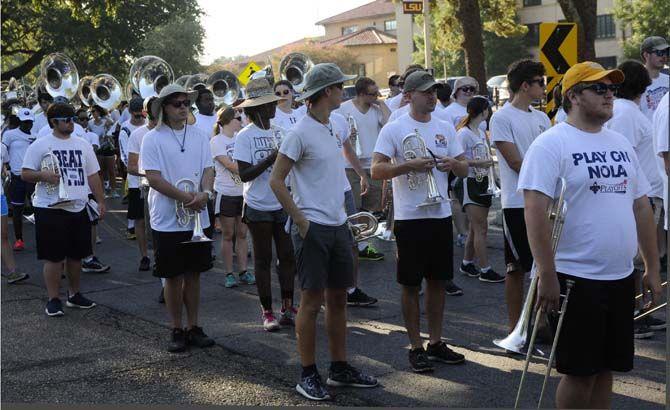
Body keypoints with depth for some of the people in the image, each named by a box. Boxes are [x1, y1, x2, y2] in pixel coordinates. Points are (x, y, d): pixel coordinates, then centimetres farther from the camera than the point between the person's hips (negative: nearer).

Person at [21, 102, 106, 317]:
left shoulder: (83, 145, 12)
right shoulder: (40, 145, -3)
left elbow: (92, 176, 15)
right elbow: (25, 174, -4)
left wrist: (101, 201, 10)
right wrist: (43, 175, -23)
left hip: (79, 208, 5)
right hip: (51, 210, -5)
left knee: (76, 255, 13)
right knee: (53, 257, -2)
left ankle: (74, 295, 26)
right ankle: (53, 300, 6)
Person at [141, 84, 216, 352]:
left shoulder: (199, 137, 7)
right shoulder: (153, 139, -6)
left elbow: (208, 170, 3)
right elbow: (154, 178, -13)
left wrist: (205, 193, -19)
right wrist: (186, 197, -20)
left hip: (197, 219, 4)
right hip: (167, 220, -4)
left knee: (193, 274, 10)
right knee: (173, 277, 4)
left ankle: (193, 328, 20)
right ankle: (176, 330, 14)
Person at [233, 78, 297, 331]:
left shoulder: (279, 133, 5)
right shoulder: (245, 136, -10)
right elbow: (244, 175, -15)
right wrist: (270, 159, -23)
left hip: (283, 204, 5)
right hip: (259, 206, -5)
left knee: (288, 257, 7)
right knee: (263, 260, 5)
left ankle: (287, 308, 17)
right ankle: (267, 311, 14)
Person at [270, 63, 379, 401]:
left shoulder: (332, 130, 12)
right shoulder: (301, 133, -13)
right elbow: (276, 181, -14)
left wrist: (341, 212, 15)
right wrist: (301, 221, -16)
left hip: (337, 225, 8)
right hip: (312, 227, -8)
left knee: (338, 297, 13)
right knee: (311, 300, -1)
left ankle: (340, 368, 24)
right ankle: (307, 375, 8)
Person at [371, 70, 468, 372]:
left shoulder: (445, 128, 9)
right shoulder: (394, 129, -6)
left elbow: (464, 169, 11)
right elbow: (376, 170, -13)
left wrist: (453, 163, -11)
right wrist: (411, 165, -24)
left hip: (441, 214, 5)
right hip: (410, 218, -5)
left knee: (438, 281, 12)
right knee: (411, 285, 3)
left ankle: (436, 342, 23)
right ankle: (416, 348, 12)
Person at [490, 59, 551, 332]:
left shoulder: (541, 118, 13)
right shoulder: (502, 118, -9)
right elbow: (515, 162, -14)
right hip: (518, 203, -7)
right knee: (517, 267, 1)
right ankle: (515, 327, 9)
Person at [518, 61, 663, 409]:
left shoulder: (621, 144, 13)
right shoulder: (551, 144, -10)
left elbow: (642, 207, 17)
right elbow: (535, 210, -17)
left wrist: (652, 268, 14)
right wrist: (547, 275, -21)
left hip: (621, 277, 7)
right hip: (576, 278, -7)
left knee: (605, 370, 14)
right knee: (579, 373, 1)